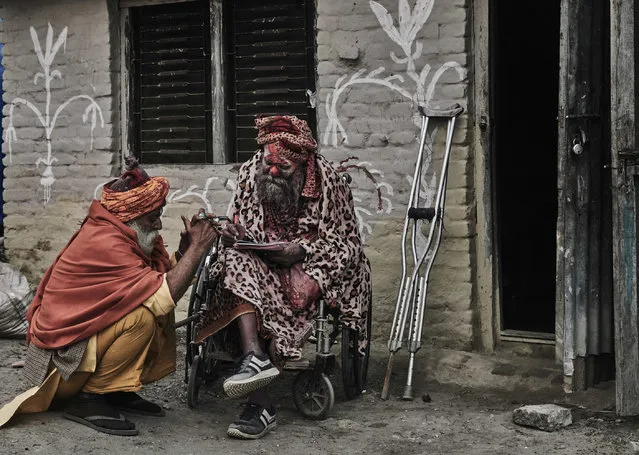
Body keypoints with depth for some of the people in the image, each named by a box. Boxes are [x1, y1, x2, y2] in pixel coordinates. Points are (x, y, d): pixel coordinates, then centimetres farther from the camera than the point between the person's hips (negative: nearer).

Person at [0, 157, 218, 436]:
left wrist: (185, 246, -12)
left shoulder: (117, 234, 4)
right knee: (145, 315, -27)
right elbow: (164, 296, -28)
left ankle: (119, 390, 7)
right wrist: (198, 247, -20)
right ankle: (88, 398, -13)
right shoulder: (104, 243, -25)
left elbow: (165, 275, 4)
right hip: (62, 356, -10)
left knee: (160, 308, 2)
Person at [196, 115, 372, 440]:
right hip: (260, 263, 3)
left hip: (310, 265, -3)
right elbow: (239, 228, 8)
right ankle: (256, 359, -45)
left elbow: (347, 245, -9)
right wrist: (233, 235, -18)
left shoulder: (328, 181, -12)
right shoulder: (249, 173, -2)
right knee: (237, 262, -32)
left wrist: (302, 251, -25)